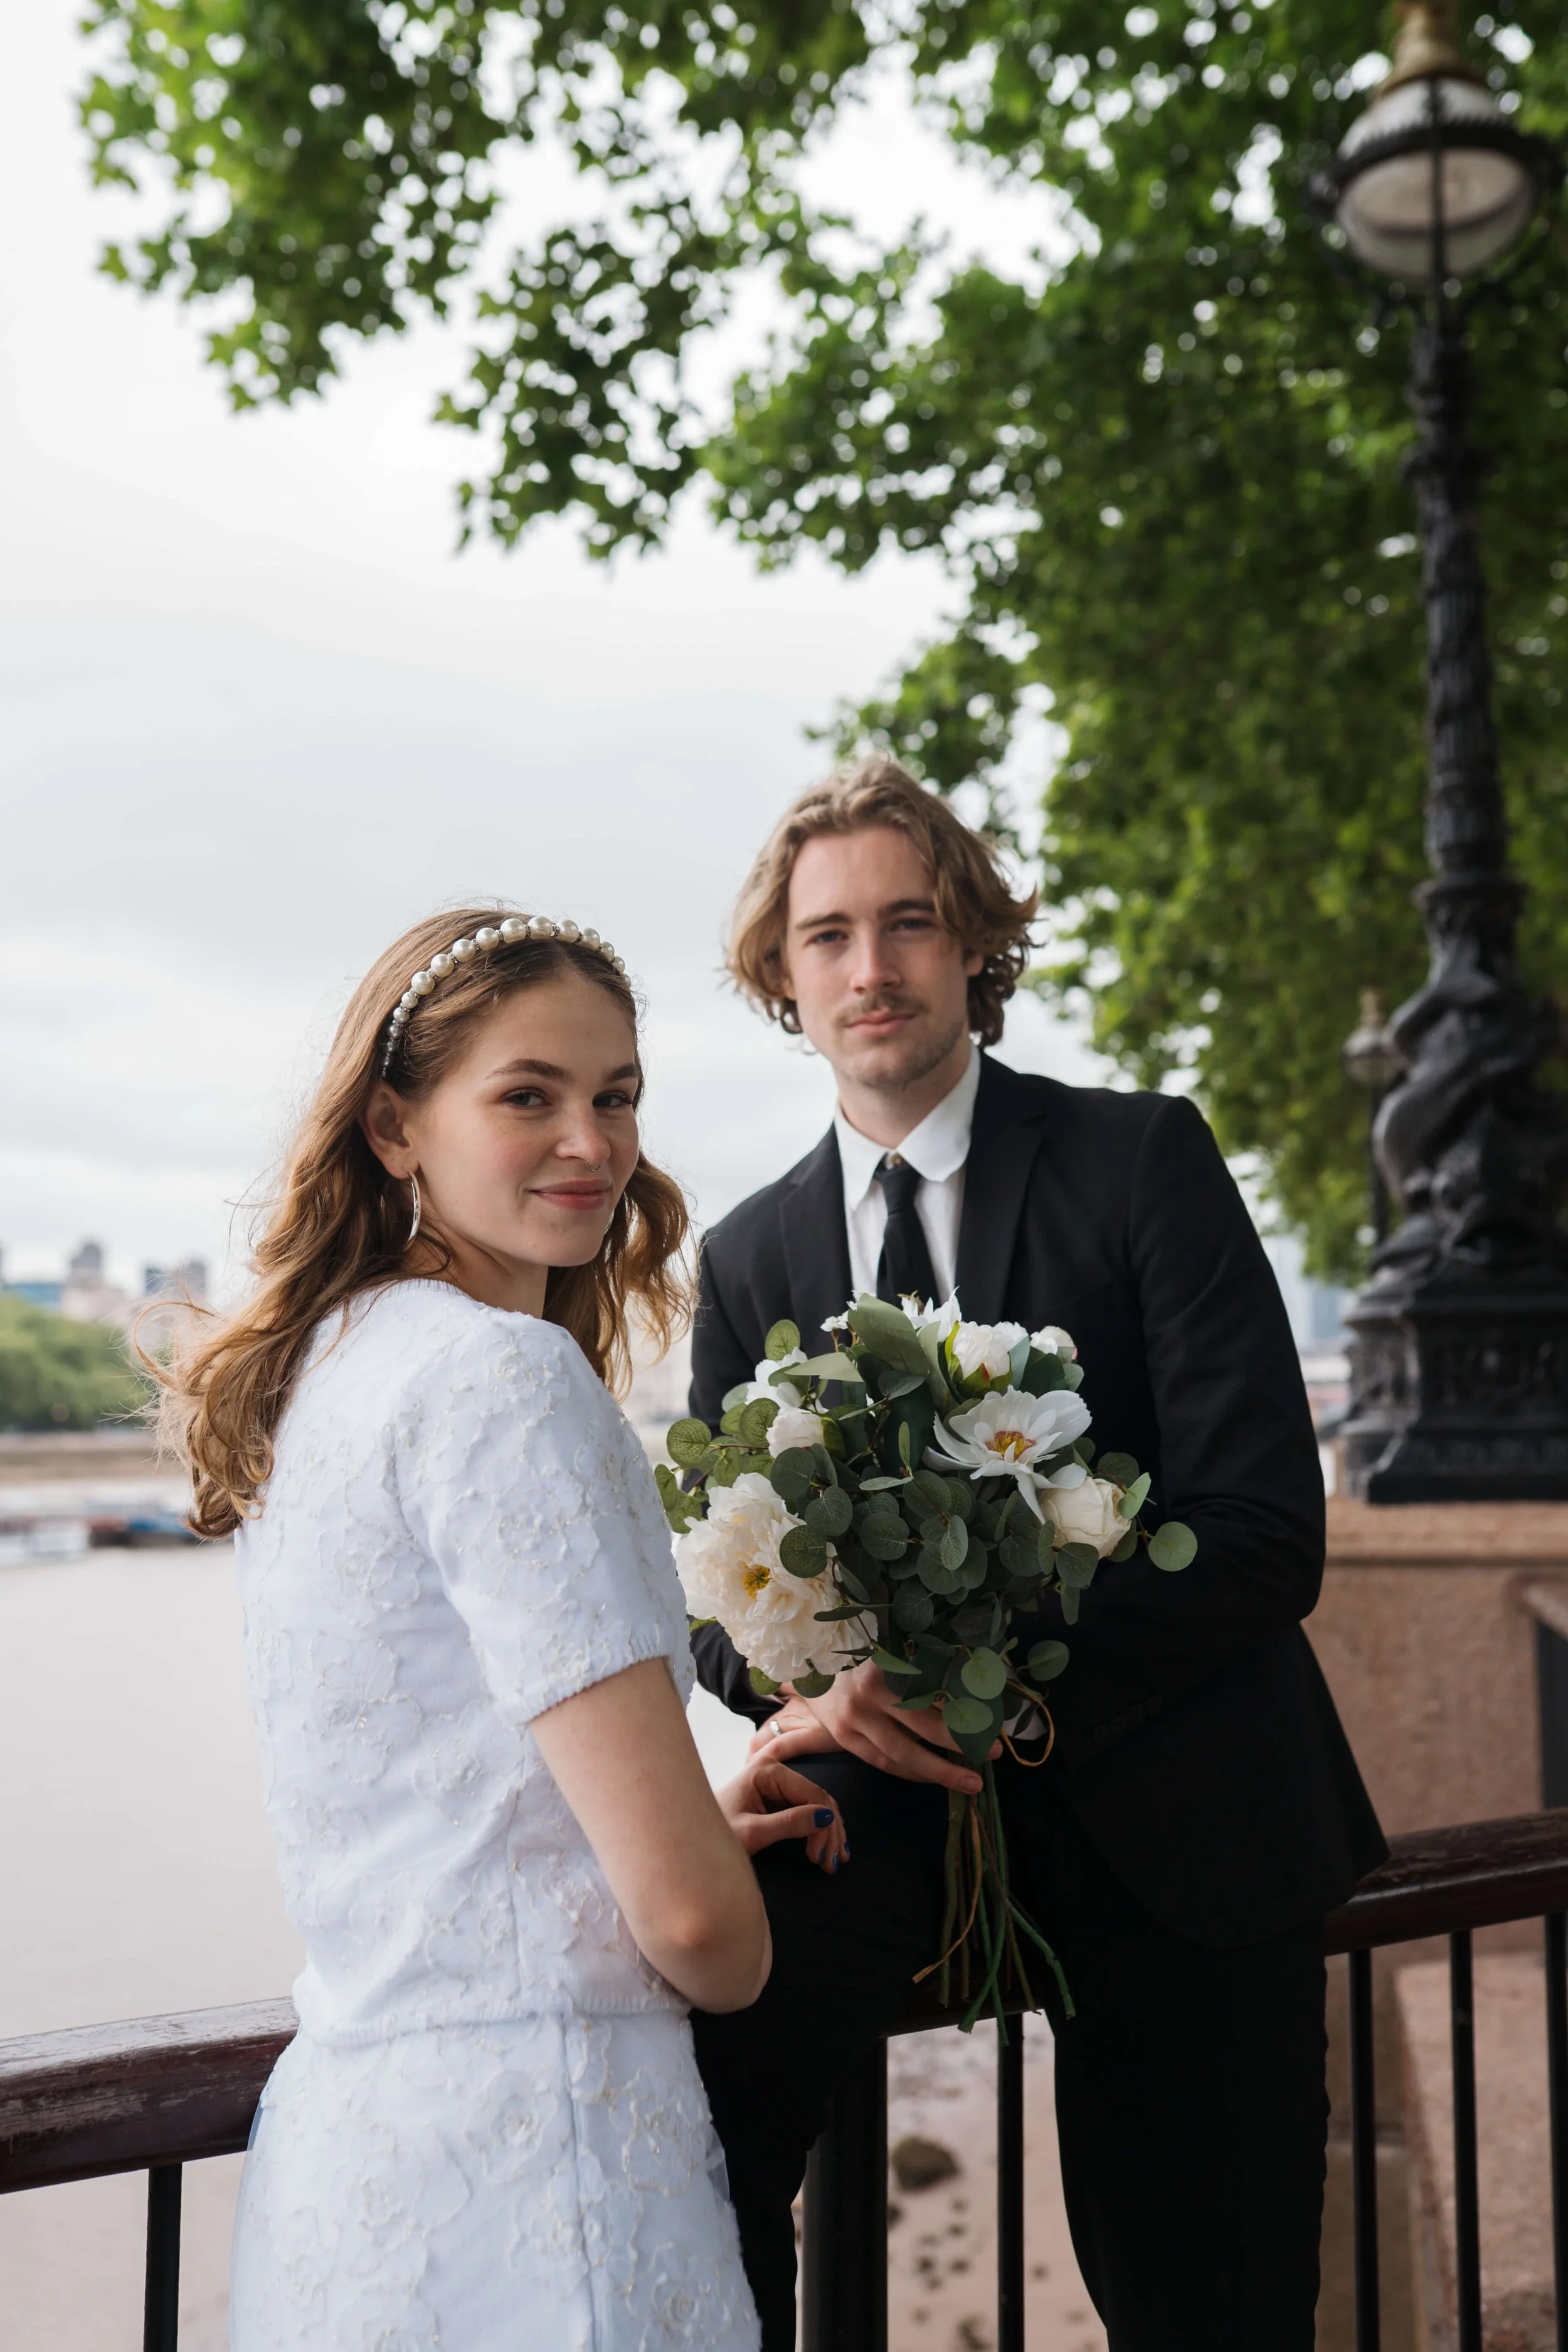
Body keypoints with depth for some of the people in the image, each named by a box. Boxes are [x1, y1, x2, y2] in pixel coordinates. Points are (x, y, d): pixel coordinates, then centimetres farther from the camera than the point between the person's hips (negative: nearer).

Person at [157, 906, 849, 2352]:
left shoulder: (324, 1366, 8)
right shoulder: (510, 1376, -19)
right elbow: (690, 1916, -20)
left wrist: (692, 1823, 13)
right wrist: (747, 1964, 2)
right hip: (521, 2163, -9)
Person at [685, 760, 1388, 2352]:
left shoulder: (1144, 1160, -6)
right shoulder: (747, 1258, 7)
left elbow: (1265, 1526, -13)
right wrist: (791, 1701, -17)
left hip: (1169, 1812, -2)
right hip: (897, 1794, 2)